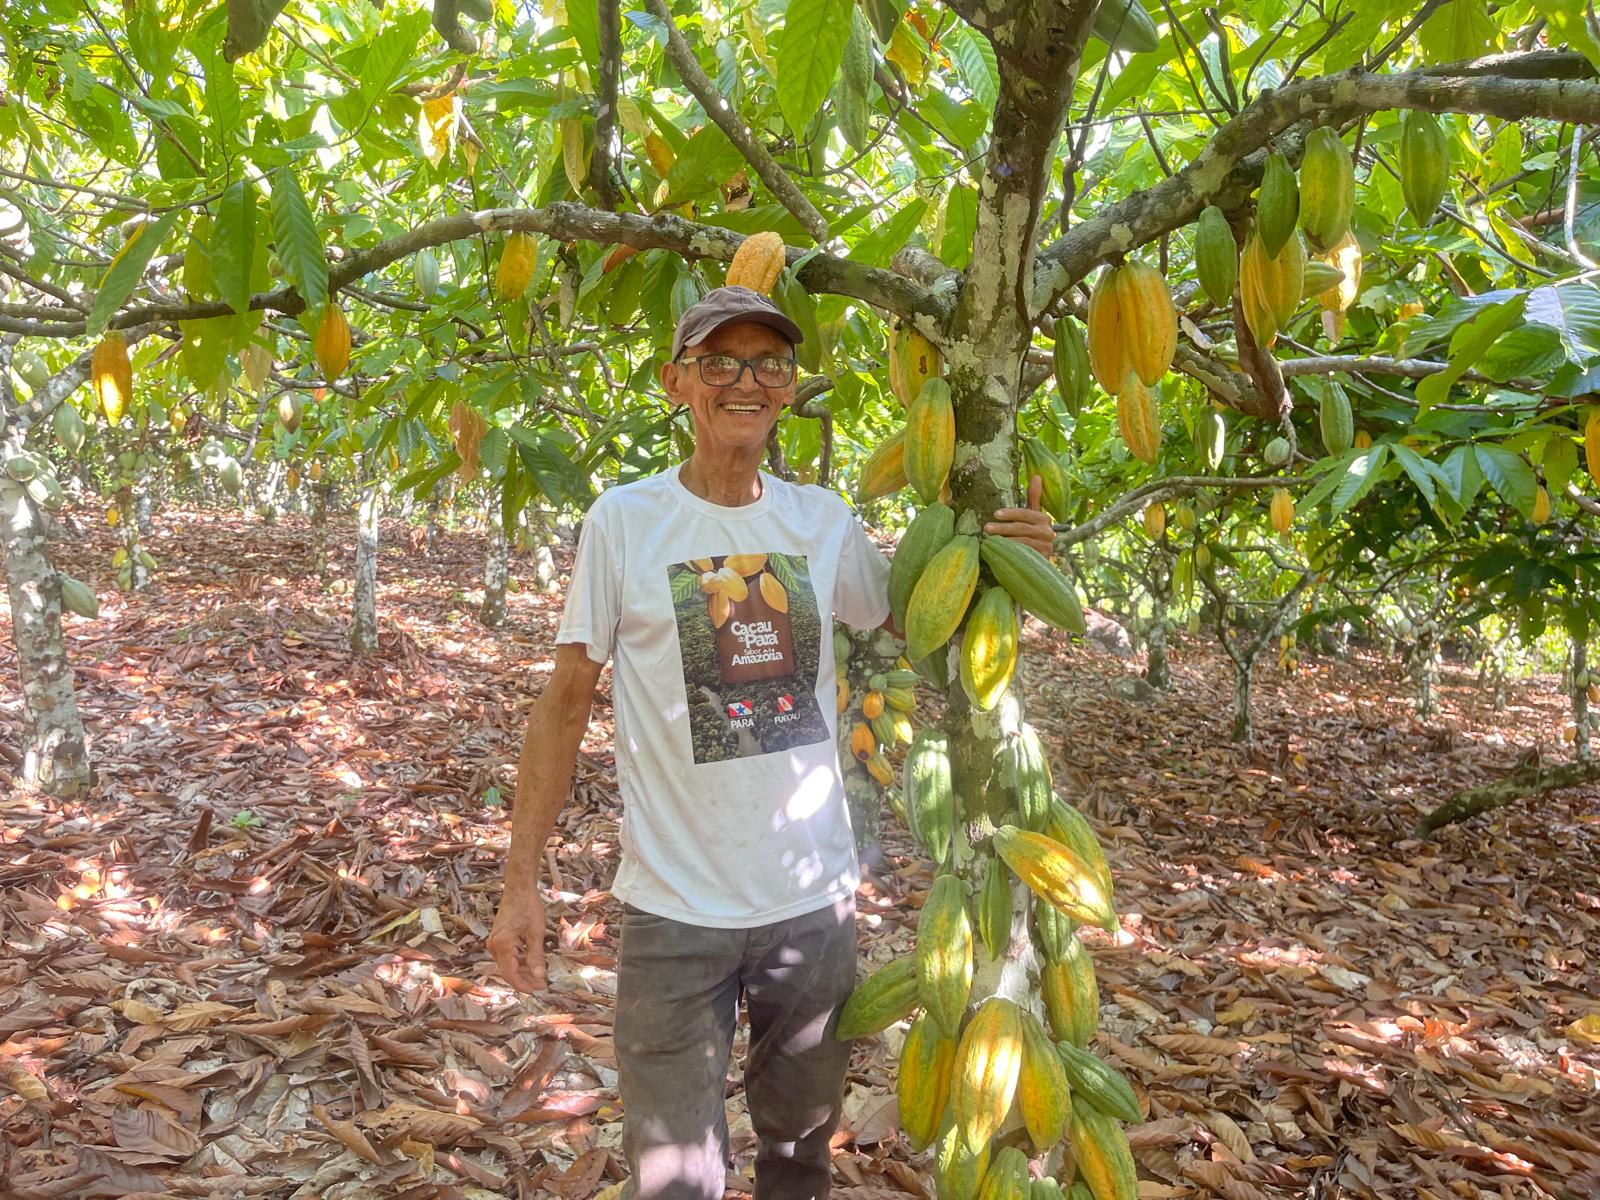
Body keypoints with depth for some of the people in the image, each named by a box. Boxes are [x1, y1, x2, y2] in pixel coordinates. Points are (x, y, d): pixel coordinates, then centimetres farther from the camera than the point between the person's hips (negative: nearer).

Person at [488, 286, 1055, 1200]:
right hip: (678, 912, -3)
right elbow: (567, 701, -4)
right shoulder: (624, 521, -8)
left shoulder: (824, 520, 1)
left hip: (817, 898, 3)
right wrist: (522, 880, -5)